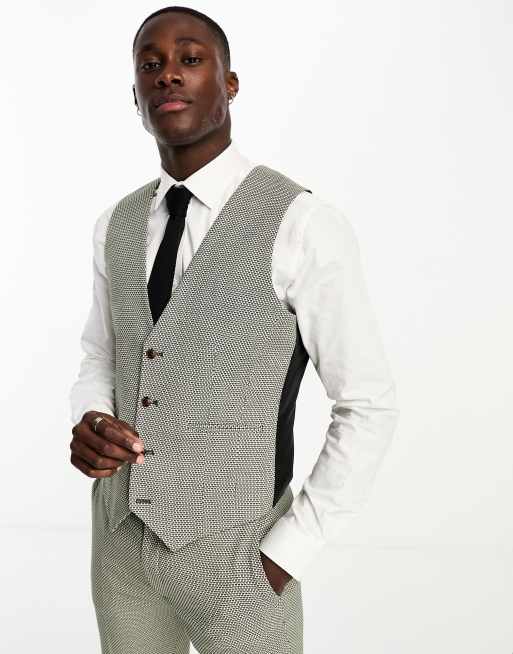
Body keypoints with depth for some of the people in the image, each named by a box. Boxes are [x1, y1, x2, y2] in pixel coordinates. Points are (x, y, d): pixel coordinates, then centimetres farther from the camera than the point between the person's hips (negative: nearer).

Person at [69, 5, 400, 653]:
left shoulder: (303, 223, -17)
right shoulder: (118, 225, 2)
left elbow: (368, 405, -12)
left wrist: (285, 556, -14)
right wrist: (87, 427, -9)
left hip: (233, 552, -5)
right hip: (120, 539, 5)